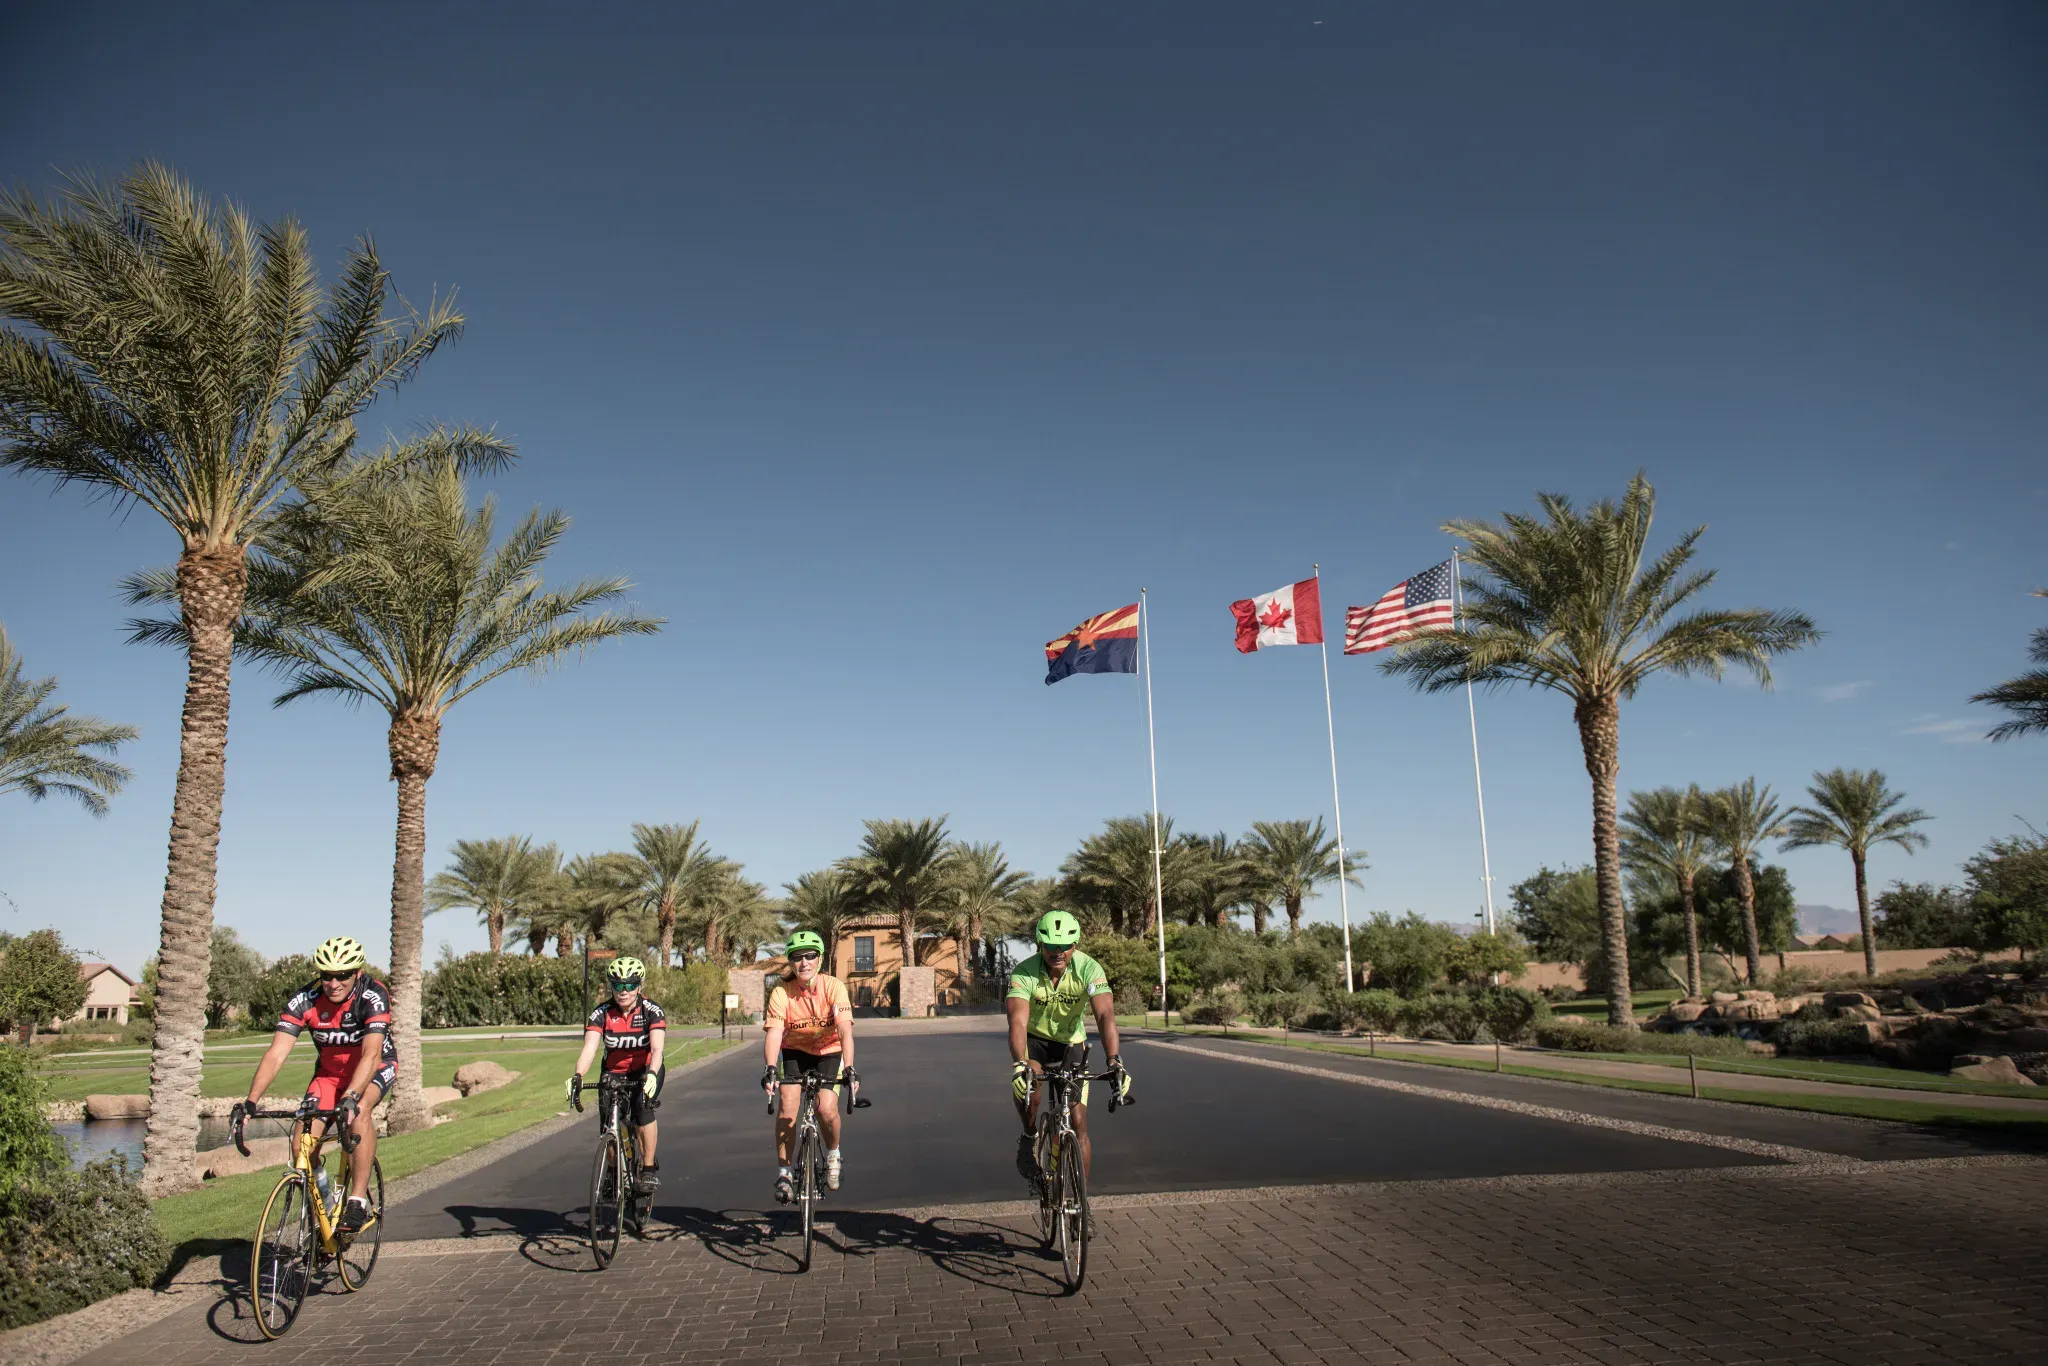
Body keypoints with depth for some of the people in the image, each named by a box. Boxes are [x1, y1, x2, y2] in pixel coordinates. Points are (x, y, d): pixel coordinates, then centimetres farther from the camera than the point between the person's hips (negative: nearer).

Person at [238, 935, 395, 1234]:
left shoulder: (373, 995, -30)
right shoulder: (304, 1000, -21)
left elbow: (371, 1054, -39)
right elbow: (276, 1053, -26)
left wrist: (350, 1097, -54)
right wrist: (250, 1102, -39)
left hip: (375, 1066, -4)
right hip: (330, 1070, 4)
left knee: (359, 1110, -34)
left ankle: (358, 1202, -27)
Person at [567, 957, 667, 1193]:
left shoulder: (652, 1012, -18)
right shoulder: (601, 1014, -14)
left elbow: (657, 1048, -31)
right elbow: (589, 1048, -26)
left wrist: (651, 1074, -50)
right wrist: (577, 1076, -45)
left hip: (646, 1072, -2)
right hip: (614, 1073, 2)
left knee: (643, 1109, -29)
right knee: (608, 1127, -12)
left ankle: (649, 1168, -13)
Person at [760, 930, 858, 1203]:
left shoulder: (833, 987, -24)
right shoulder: (781, 993, -21)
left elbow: (845, 1030, -32)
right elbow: (774, 1032, -31)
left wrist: (849, 1069, -45)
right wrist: (770, 1069, -47)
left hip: (829, 1052, -1)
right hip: (794, 1051, 1)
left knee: (827, 1110, -19)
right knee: (786, 1109, -17)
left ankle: (833, 1156, 11)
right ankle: (784, 1173, 2)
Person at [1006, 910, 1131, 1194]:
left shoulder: (1089, 969, -25)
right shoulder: (1024, 973, -27)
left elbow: (1105, 1014, -36)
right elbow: (1018, 1021, -39)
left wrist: (1115, 1062, -51)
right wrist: (1020, 1064, -56)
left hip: (1071, 1043, 1)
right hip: (1035, 1039, -1)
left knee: (1078, 1125, -6)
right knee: (1026, 1084, -34)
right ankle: (1030, 1137, -6)